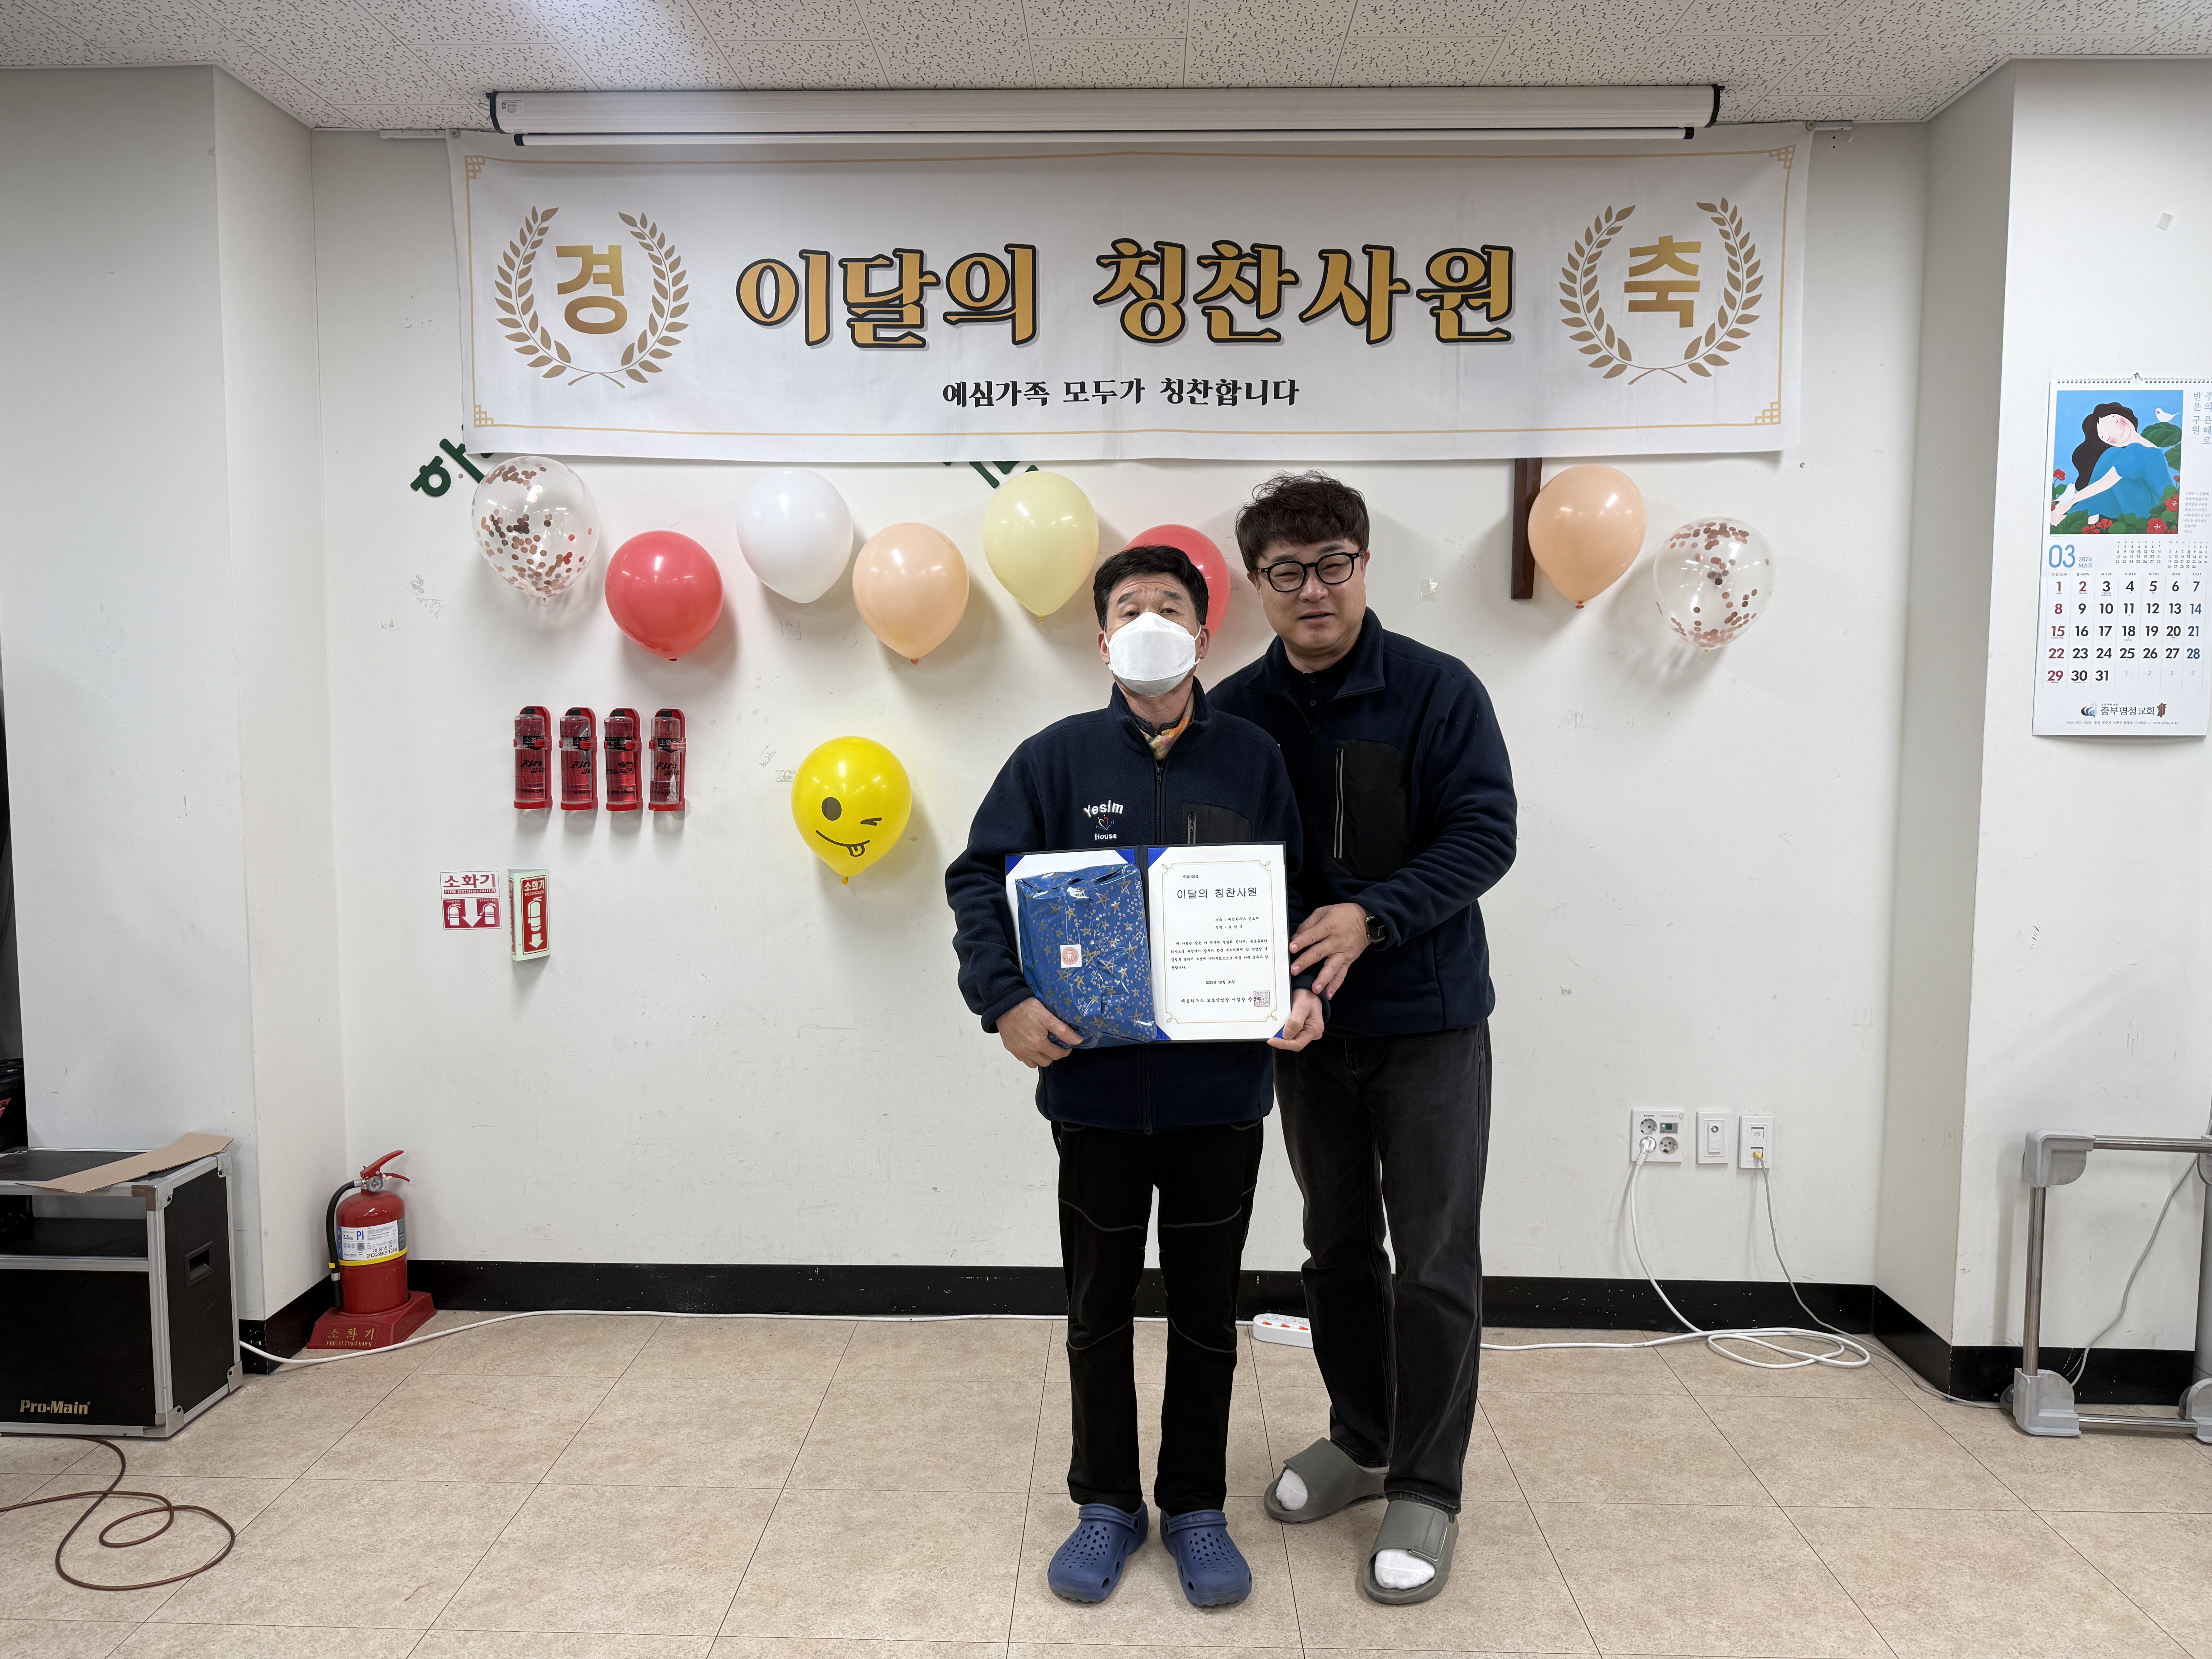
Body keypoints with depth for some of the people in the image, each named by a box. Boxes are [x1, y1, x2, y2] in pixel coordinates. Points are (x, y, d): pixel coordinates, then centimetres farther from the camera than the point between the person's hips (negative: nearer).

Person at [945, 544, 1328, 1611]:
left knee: (1207, 1307, 15)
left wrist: (1304, 990, -12)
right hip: (1095, 1084, 0)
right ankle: (1107, 1502, 36)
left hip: (1221, 1085, 1)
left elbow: (1299, 894, 5)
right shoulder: (1057, 758, -2)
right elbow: (979, 880, -3)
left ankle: (1196, 1505, 35)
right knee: (1099, 1307, 15)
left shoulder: (1252, 759, 1)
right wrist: (1003, 1000, -16)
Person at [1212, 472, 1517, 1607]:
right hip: (1304, 1022, 4)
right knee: (1338, 1248, 17)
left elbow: (1484, 833, -15)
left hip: (1429, 1021, -3)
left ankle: (1426, 1489, 22)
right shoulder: (1235, 711, 0)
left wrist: (1371, 915, -27)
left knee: (1434, 1264, 3)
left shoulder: (1437, 691, -10)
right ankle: (1359, 1438, 38)